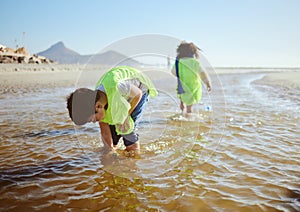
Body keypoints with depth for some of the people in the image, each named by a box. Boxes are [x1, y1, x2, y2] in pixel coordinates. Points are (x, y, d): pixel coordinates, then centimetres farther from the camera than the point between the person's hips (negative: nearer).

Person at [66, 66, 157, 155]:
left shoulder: (116, 87, -44)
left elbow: (138, 94, -24)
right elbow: (105, 132, -10)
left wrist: (126, 115, -22)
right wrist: (110, 150, -11)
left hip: (140, 89, -5)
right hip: (124, 96, 5)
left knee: (126, 126, -14)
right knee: (111, 125, -4)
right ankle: (113, 149, 20)